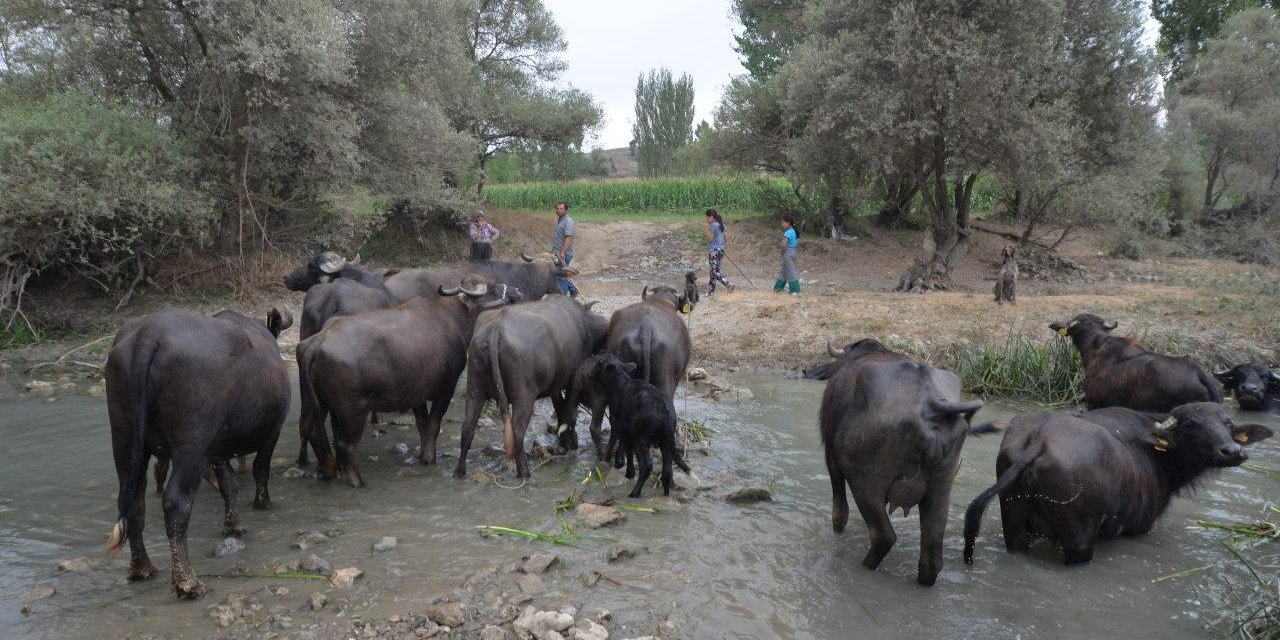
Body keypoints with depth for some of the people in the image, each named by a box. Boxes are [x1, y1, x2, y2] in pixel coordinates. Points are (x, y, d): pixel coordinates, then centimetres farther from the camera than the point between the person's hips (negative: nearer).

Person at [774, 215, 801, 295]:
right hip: (793, 251, 9)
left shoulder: (787, 233, -19)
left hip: (787, 252, -9)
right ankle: (778, 287, 27)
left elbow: (784, 244, -27)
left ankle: (796, 291, -2)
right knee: (784, 270, 17)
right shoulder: (794, 231, 10)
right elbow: (798, 242, 18)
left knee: (791, 271, -4)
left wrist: (782, 253, -12)